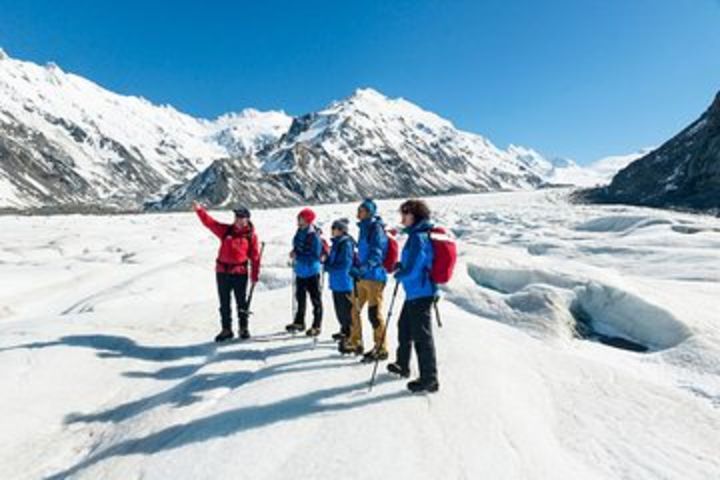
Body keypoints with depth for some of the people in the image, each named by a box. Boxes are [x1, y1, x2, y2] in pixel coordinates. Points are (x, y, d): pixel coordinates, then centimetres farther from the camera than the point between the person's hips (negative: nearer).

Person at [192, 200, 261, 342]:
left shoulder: (251, 235, -1)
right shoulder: (225, 230, 5)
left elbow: (255, 256, 0)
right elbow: (209, 222, -2)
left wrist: (255, 275, -2)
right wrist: (199, 210, -17)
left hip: (240, 272, -3)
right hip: (222, 271, 3)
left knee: (241, 302, 6)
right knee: (224, 303, 10)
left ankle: (243, 328, 22)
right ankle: (226, 329, 22)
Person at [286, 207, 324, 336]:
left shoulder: (314, 235, -21)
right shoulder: (300, 232, 4)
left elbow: (315, 255, -23)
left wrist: (298, 256, -21)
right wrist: (294, 252, 0)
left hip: (312, 271, -9)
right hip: (300, 271, 9)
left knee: (315, 299, 3)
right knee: (300, 297, 19)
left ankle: (316, 326, 13)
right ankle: (299, 322, 34)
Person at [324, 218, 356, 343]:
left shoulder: (346, 243, -16)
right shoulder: (337, 242, 13)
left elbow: (345, 264, -19)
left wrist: (329, 267, -14)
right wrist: (327, 261, 5)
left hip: (344, 282, -9)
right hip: (336, 282, 9)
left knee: (345, 310, -2)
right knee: (339, 309, 17)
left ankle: (350, 334, 8)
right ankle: (344, 331, 30)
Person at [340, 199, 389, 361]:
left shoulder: (376, 228, -11)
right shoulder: (364, 228, 16)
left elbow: (376, 254, -20)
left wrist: (362, 269, -29)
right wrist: (356, 270, 25)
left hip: (374, 276, -9)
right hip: (362, 276, 9)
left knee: (374, 314, -4)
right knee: (354, 309, 14)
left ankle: (381, 348, 7)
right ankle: (355, 342, 29)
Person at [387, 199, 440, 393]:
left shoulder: (418, 237, -20)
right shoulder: (417, 235, 10)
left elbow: (411, 271, -23)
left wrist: (398, 275, -3)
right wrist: (401, 265, 11)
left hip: (420, 293, -11)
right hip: (415, 292, 11)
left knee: (422, 336, -2)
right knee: (404, 327, 25)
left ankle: (429, 379, 9)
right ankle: (402, 365, 42)